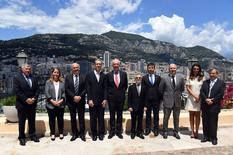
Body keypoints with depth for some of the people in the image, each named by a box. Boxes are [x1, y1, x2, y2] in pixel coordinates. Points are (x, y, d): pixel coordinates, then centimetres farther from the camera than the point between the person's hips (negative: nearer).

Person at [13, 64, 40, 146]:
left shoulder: (33, 78, 9)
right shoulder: (17, 78, -5)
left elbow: (37, 89, 6)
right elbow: (17, 91, -13)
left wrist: (34, 98, -10)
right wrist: (26, 99, -18)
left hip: (32, 103, 4)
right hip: (22, 104, -4)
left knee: (32, 120, 12)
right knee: (21, 122, 7)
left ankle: (32, 135, 25)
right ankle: (21, 137, 20)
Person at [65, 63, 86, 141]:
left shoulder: (83, 77, 1)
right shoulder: (68, 77, 2)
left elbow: (85, 89, -2)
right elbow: (66, 89, -4)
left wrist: (80, 96, -14)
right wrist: (74, 97, -14)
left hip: (81, 100, 0)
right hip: (71, 101, 1)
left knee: (81, 118, 6)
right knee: (73, 118, 9)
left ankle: (82, 133, 17)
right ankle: (74, 133, 21)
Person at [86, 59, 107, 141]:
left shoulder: (104, 76, 7)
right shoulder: (89, 75, 2)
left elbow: (105, 88, 5)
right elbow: (88, 88, -2)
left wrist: (105, 99, -4)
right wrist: (89, 99, -9)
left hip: (101, 100, 1)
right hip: (92, 100, -1)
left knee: (101, 118, 7)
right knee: (93, 118, 6)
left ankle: (101, 133, 20)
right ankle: (94, 133, 19)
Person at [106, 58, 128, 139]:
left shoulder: (124, 74, 2)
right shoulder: (108, 75, -1)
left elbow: (125, 85, 10)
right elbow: (107, 86, 8)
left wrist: (122, 92, 3)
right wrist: (110, 93, 0)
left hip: (121, 97, 1)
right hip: (111, 98, -1)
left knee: (120, 115, 10)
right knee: (112, 115, 8)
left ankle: (119, 131, 22)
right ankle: (112, 131, 21)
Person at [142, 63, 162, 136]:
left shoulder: (158, 77, 6)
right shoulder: (144, 78, 4)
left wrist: (160, 98, 0)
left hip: (156, 99, 1)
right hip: (147, 99, 0)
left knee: (156, 115, 7)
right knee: (148, 115, 7)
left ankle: (156, 129, 18)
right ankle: (147, 129, 18)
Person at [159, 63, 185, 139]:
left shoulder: (180, 78, -1)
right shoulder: (164, 79, -7)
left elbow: (182, 88, 11)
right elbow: (160, 89, 3)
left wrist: (177, 94, 9)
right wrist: (165, 95, 6)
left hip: (177, 101, 2)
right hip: (167, 101, -2)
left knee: (176, 118, 13)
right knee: (166, 118, 9)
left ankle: (176, 132, 29)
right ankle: (165, 132, 25)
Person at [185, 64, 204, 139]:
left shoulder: (202, 78, 2)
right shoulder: (189, 78, 3)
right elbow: (187, 88, -2)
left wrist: (199, 97, -10)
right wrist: (194, 96, -12)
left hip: (199, 99, -1)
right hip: (191, 98, 1)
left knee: (197, 115, 4)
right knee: (191, 115, 5)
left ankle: (196, 131, 13)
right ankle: (192, 131, 13)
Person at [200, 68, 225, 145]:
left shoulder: (221, 83, 1)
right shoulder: (205, 82, 11)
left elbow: (221, 94, -7)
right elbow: (202, 92, 3)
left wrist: (212, 100, -14)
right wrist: (206, 99, -12)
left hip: (214, 106, -3)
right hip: (205, 106, 4)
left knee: (213, 123, 3)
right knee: (205, 122, 10)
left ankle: (213, 138, 14)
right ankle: (206, 136, 21)